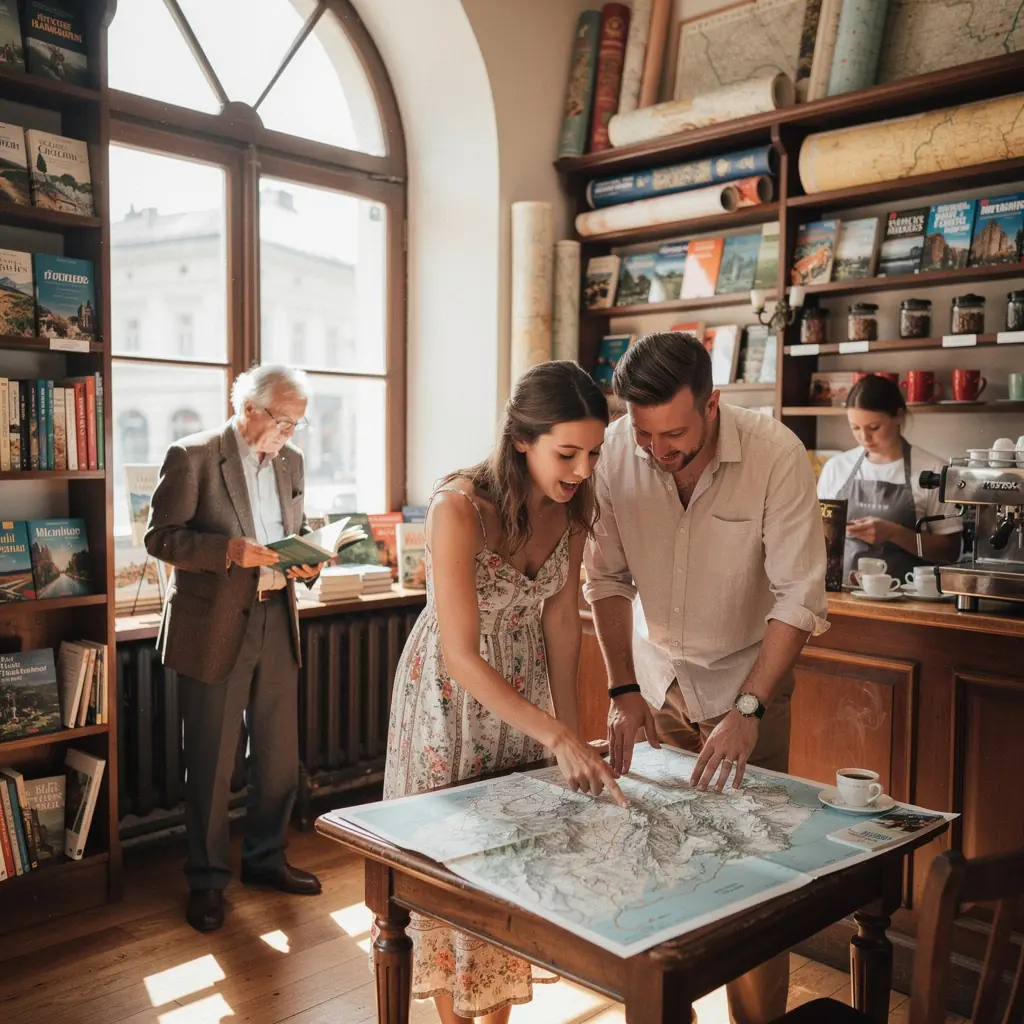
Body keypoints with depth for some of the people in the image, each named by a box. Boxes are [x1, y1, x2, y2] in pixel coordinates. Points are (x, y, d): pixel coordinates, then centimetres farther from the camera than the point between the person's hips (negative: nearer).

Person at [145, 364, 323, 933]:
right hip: (215, 629, -5)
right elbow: (161, 537, -11)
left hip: (276, 624, 6)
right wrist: (230, 550, -25)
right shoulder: (192, 457, -9)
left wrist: (308, 562, -3)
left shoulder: (291, 461, 10)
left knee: (280, 755, 13)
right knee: (211, 763, 5)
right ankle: (208, 880, 22)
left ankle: (266, 859, 32)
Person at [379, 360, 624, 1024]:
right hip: (451, 694, -5)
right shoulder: (459, 508, -31)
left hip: (523, 689, 5)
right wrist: (559, 736, -36)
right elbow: (461, 656, -31)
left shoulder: (571, 506, -13)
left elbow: (561, 619, -5)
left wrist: (572, 729, -7)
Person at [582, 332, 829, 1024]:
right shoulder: (615, 451, -15)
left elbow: (799, 598, -20)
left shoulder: (776, 455, -22)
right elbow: (608, 579, -6)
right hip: (651, 677, 2)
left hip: (747, 676, -2)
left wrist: (748, 710, -26)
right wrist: (624, 690, -10)